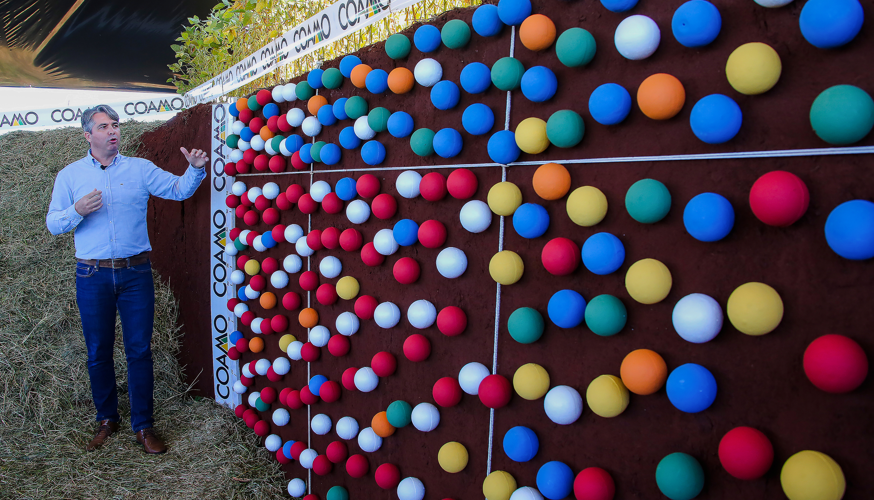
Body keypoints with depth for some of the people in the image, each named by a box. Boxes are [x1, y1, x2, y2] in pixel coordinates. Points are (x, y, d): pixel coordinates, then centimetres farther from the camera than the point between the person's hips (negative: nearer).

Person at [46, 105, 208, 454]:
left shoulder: (140, 169, 6)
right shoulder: (70, 175, 7)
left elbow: (179, 189, 2)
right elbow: (53, 224, 5)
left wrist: (196, 169, -18)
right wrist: (77, 211, -15)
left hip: (136, 272, -1)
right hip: (93, 277, 1)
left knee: (139, 350, 2)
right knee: (98, 352, 10)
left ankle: (143, 425, 13)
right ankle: (106, 419, 28)